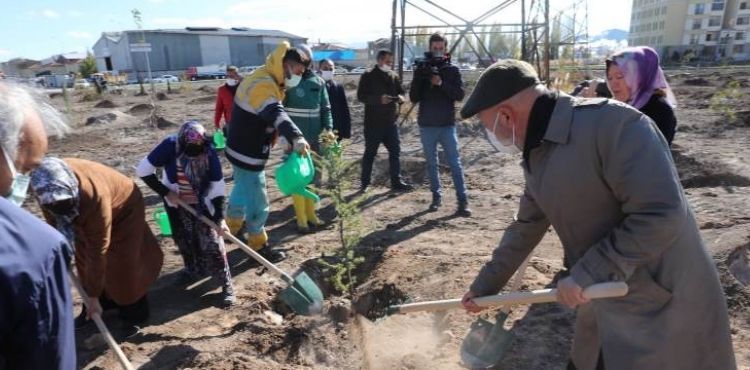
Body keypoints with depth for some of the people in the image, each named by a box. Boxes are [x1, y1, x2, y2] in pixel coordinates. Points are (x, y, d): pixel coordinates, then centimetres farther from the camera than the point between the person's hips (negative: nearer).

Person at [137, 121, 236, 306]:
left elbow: (218, 186, -18)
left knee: (212, 242, -4)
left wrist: (220, 216, -22)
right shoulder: (170, 146, -25)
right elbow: (143, 170, -16)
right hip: (176, 203, 2)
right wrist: (165, 193, -17)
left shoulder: (209, 152, -24)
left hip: (202, 205, -1)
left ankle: (226, 285, 6)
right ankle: (193, 270, 41)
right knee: (184, 241, 16)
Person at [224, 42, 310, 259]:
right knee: (257, 203, 1)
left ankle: (233, 227, 48)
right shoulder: (262, 84, -25)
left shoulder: (266, 81, 9)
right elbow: (276, 114, -45)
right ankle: (258, 246, 17)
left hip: (243, 150, 11)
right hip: (249, 154, -11)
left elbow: (271, 113, 23)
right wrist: (296, 138, -60)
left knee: (242, 190, 28)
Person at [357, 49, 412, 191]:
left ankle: (396, 182, 14)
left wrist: (401, 97, -10)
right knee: (370, 153, 5)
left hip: (391, 121, 5)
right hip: (373, 122, -5)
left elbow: (401, 92, 15)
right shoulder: (368, 76, -5)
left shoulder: (394, 76, 10)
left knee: (395, 151, 5)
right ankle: (365, 183, 16)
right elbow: (361, 96, -12)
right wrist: (379, 99, -25)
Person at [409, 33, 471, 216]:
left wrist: (441, 83, -20)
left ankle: (463, 201, 0)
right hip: (426, 125, 2)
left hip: (447, 124, -2)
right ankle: (437, 196, 21)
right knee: (432, 164, 10)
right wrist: (421, 79, -16)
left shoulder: (452, 70, 3)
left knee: (455, 164, -2)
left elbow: (460, 95, -7)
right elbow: (413, 98, 1)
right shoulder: (421, 70, 5)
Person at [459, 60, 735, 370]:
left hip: (665, 311, -7)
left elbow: (662, 214, -30)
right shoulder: (537, 155, 3)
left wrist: (586, 273, -24)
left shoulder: (612, 123, -25)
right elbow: (526, 228, 11)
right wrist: (485, 285, 16)